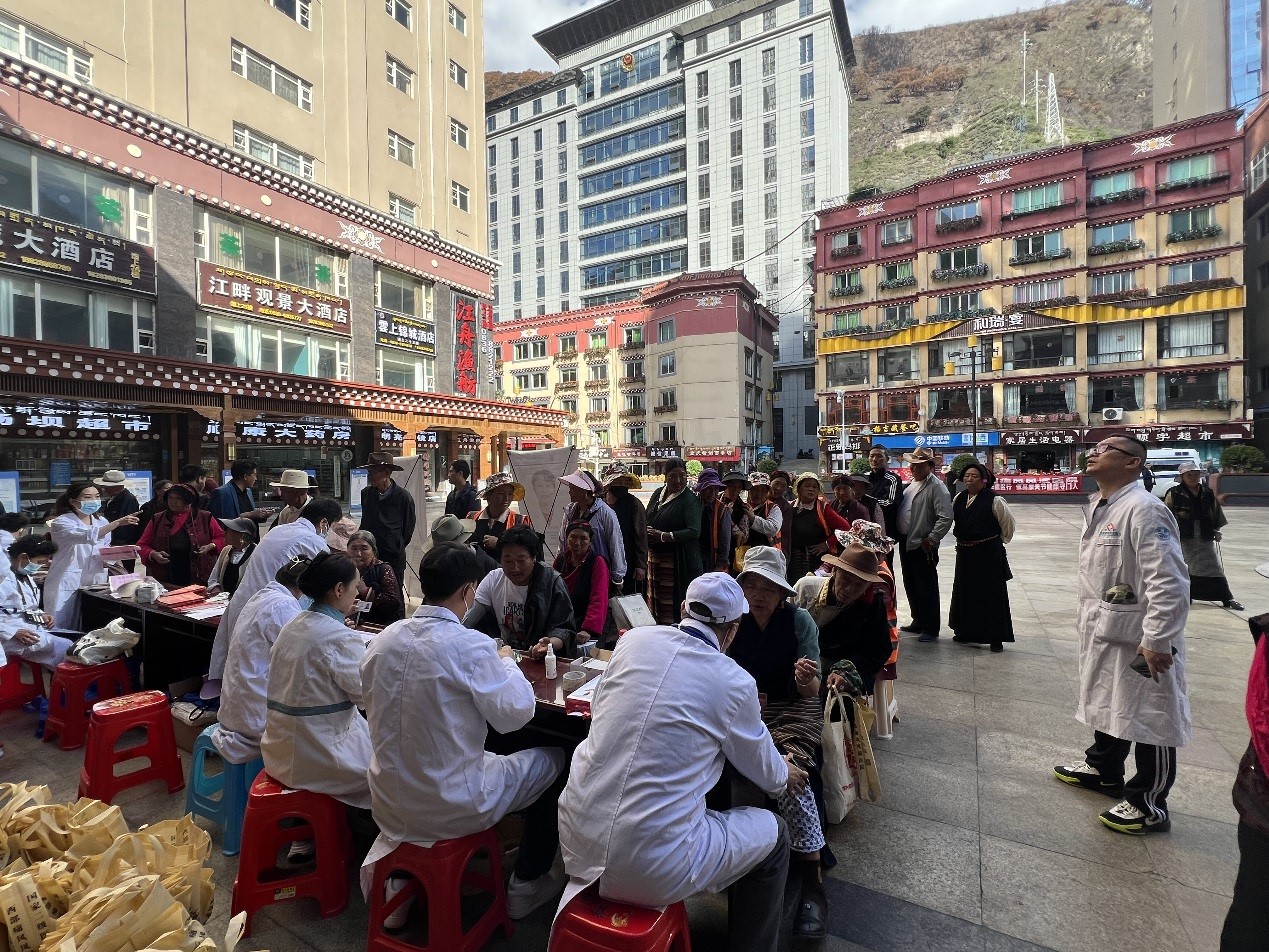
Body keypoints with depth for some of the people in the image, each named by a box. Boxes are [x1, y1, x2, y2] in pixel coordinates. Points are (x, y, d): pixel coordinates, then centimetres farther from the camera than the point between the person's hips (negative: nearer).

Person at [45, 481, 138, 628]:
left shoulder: (101, 522, 11)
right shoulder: (61, 522, -7)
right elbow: (88, 536, -28)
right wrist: (118, 523, -38)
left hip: (93, 583, 5)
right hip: (67, 584, -5)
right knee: (62, 631, 0)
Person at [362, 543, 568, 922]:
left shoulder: (384, 638, -7)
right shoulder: (471, 645, -25)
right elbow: (515, 714, -17)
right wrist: (506, 662, 0)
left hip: (388, 803, 6)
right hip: (452, 806, -6)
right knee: (551, 759, 16)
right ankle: (526, 885, 29)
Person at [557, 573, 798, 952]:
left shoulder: (633, 639, -1)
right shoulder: (734, 681, -9)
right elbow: (765, 772, 9)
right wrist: (786, 776, 33)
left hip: (577, 841, 5)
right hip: (656, 869, -4)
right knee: (774, 834, 18)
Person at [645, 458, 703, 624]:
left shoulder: (690, 500, -11)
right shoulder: (658, 493, 9)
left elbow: (694, 531, -20)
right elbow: (648, 521, 21)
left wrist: (663, 536, -20)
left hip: (677, 560, -6)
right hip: (654, 555, 7)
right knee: (654, 597, 13)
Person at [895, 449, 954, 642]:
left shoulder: (936, 487, -12)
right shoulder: (910, 485, 14)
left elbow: (946, 518, -19)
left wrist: (931, 539, -17)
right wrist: (898, 536, 11)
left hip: (923, 546, -8)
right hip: (905, 543, 8)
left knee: (927, 588, 1)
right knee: (910, 585, 17)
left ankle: (931, 629, 12)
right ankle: (918, 621, 31)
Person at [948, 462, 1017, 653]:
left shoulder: (994, 500, -12)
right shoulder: (958, 498, 4)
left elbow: (1008, 523, -2)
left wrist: (1000, 541, 6)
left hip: (989, 553, -6)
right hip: (964, 552, 6)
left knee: (992, 594, 1)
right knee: (964, 592, 12)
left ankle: (996, 638, 11)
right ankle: (965, 632, 26)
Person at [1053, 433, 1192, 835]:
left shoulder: (1144, 510, -21)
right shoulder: (1097, 506, 9)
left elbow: (1169, 582, -25)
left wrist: (1157, 641, -25)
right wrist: (1087, 620, 20)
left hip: (1138, 637, -9)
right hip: (1102, 631, 9)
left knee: (1148, 716, 6)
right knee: (1106, 702, 24)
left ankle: (1149, 805, 22)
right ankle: (1103, 769, 43)